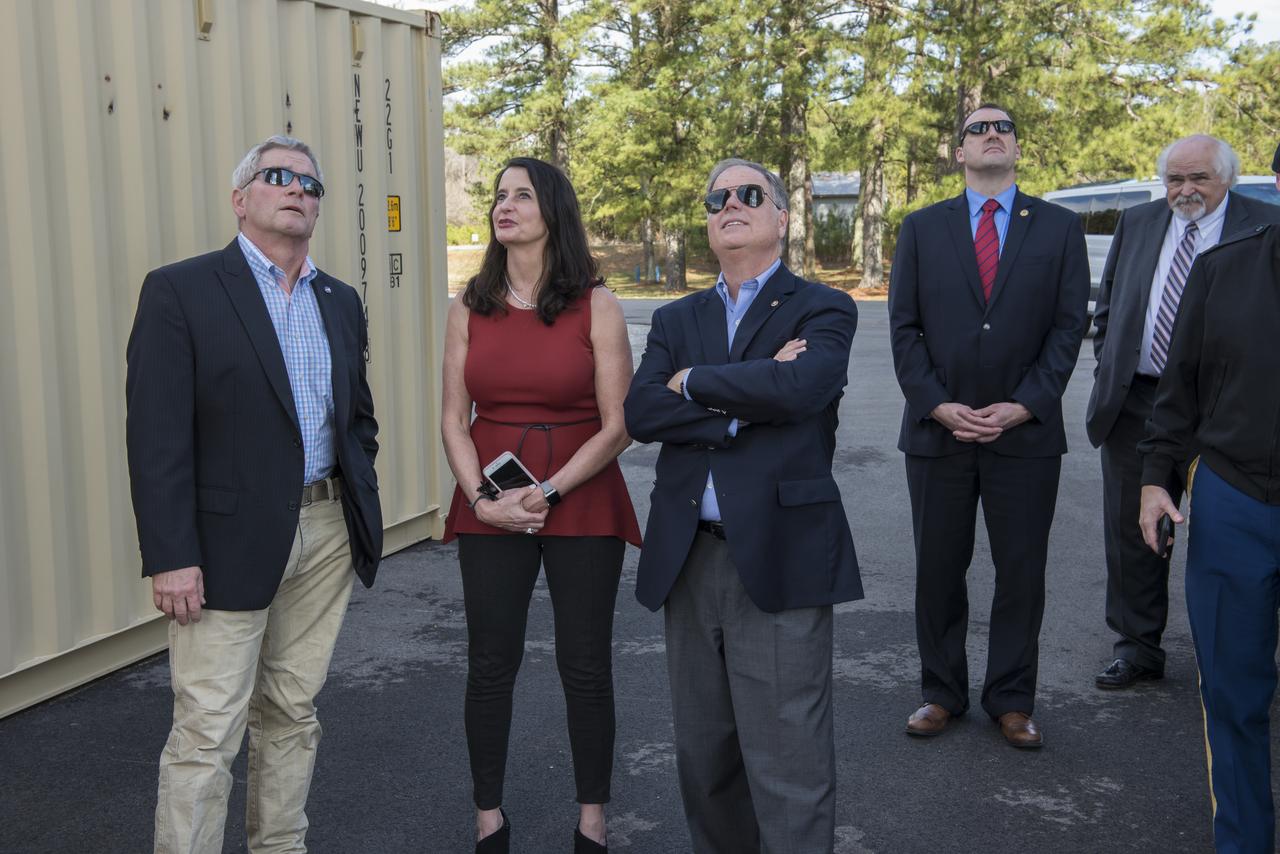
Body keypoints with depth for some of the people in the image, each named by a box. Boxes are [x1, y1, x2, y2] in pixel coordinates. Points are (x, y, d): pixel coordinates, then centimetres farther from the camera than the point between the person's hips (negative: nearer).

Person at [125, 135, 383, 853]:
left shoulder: (342, 302, 12)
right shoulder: (180, 291, -6)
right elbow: (158, 437, -11)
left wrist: (361, 512, 10)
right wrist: (171, 556, -16)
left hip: (327, 535, 6)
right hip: (230, 544, -5)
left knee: (294, 714, 15)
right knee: (208, 733, -2)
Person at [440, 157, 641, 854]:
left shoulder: (595, 305, -4)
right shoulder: (470, 308, 5)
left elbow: (616, 427, -7)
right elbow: (454, 419, 5)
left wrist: (546, 495, -14)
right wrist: (481, 498, -9)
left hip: (582, 503, -2)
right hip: (491, 507, 2)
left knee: (584, 665, 5)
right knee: (490, 664, 6)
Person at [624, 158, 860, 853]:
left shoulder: (820, 310, 2)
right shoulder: (675, 320, 15)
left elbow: (801, 387, -20)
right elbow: (639, 412, -3)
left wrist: (693, 383, -7)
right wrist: (747, 400, -12)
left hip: (778, 561, -5)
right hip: (689, 560, 5)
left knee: (787, 766, -3)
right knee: (703, 756, 15)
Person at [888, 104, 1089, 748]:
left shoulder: (1059, 227, 5)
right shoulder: (922, 229, 6)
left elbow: (1068, 326, 0)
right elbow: (904, 328, 1)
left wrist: (1022, 406, -10)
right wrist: (938, 405, -10)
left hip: (1026, 433, 0)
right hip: (937, 428, 1)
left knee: (1022, 571, 6)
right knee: (938, 570, 8)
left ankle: (1012, 700, 20)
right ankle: (942, 693, 22)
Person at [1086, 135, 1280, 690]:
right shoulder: (1137, 223, 9)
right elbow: (1107, 307, 17)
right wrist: (1109, 373, 8)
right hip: (1135, 404, 4)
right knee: (1131, 529, 10)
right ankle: (1137, 648, 24)